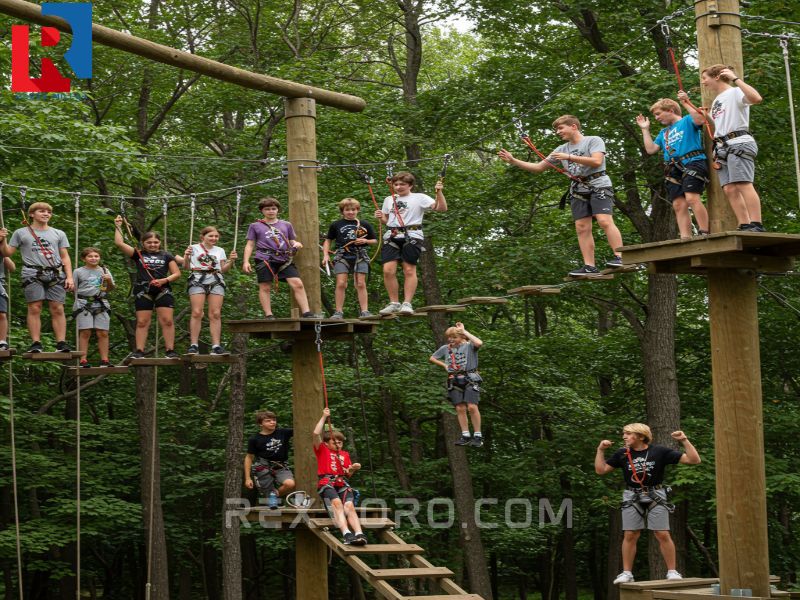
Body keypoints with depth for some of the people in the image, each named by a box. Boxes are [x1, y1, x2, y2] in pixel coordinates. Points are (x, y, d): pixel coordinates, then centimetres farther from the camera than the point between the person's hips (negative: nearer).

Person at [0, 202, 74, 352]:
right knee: (35, 308, -8)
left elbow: (65, 257, 15)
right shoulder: (21, 233, 14)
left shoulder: (59, 234, 19)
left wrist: (69, 277, 4)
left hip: (56, 274, 2)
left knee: (57, 309, -5)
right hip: (33, 274, -2)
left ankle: (61, 343, -6)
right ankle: (36, 343, -8)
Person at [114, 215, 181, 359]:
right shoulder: (138, 254, 11)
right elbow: (119, 243, 4)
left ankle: (170, 350, -6)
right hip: (143, 291, 0)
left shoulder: (166, 256, 11)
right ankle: (139, 351, 1)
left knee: (167, 320, -8)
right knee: (142, 322, -1)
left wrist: (164, 280, -9)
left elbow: (177, 273, 7)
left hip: (163, 290, 0)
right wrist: (118, 227, 5)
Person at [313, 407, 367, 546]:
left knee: (349, 506, -25)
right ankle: (346, 534, -50)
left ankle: (359, 534, -47)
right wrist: (324, 417, 7)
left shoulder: (345, 454, 28)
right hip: (327, 482, -3)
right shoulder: (322, 450, 17)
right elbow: (316, 433, 1)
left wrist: (353, 469, 0)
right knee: (337, 503, -33)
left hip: (343, 483, 3)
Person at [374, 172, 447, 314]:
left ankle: (407, 303, -2)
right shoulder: (389, 200, 20)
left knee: (409, 270, -6)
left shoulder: (419, 198, 4)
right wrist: (380, 217, 6)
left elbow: (442, 208, -4)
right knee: (388, 270, -7)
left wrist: (439, 192, -18)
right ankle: (394, 303, 1)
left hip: (411, 236, -4)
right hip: (392, 237, 4)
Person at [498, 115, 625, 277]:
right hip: (578, 190, 6)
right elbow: (538, 167, 17)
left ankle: (619, 257, -24)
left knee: (605, 221, -21)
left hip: (598, 186, -6)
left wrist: (569, 157, -14)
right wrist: (513, 161, 7)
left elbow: (597, 161, -16)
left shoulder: (594, 141, 1)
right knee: (582, 227, -5)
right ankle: (590, 267, -7)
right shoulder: (562, 149, 17)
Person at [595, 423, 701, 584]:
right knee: (630, 535, -1)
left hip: (655, 497, -2)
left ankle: (672, 571, 3)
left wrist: (685, 441, -15)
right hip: (632, 498, 2)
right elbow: (600, 469, 10)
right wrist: (600, 450, 2)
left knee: (663, 535, -6)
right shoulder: (622, 454, 5)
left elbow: (694, 460, -4)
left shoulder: (659, 452, -4)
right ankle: (626, 573, 5)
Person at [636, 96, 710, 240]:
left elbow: (699, 120, -13)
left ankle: (705, 233, -26)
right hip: (674, 170, 7)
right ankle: (685, 239, -8)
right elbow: (651, 149, 22)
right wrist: (645, 129, 25)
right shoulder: (663, 133, 29)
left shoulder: (687, 121, 9)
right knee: (678, 205, -5)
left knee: (692, 198, -25)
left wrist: (686, 103, -6)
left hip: (693, 162, -7)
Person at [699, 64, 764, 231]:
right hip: (722, 148, 9)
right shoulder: (716, 101, 26)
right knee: (729, 189, -5)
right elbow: (713, 127, 32)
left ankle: (757, 225, -27)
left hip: (739, 143, -9)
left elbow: (756, 98, -20)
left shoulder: (734, 92, -1)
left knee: (743, 184, -20)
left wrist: (735, 79, -17)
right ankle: (745, 226, -10)